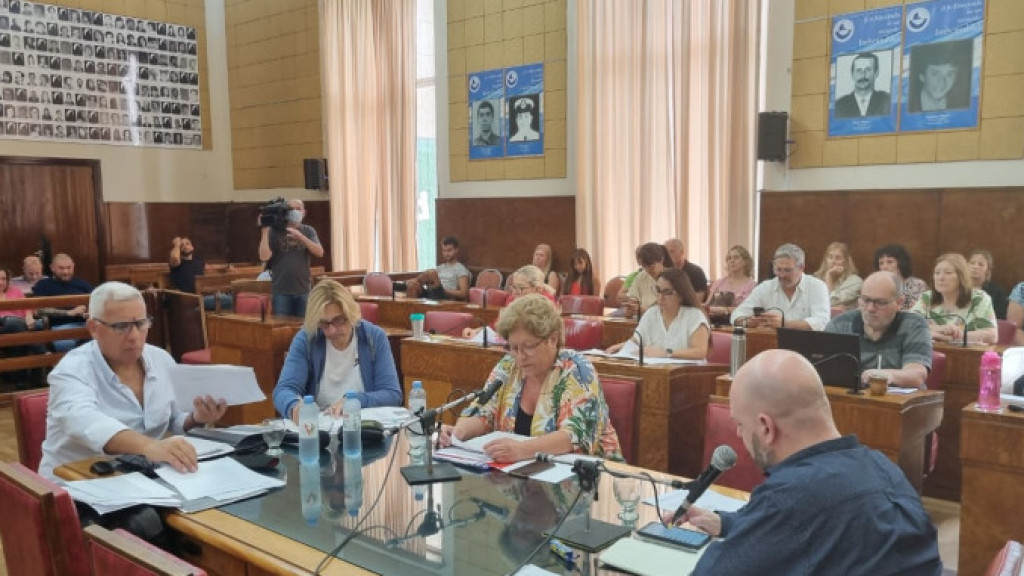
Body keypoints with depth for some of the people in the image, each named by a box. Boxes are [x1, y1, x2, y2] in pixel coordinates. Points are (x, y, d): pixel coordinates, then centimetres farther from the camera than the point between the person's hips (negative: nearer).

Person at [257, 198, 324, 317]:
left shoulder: (308, 231, 8)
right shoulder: (275, 231, 2)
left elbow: (320, 253, -7)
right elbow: (264, 257, -8)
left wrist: (300, 237, -19)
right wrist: (265, 231, -12)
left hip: (303, 291, 2)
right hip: (281, 292, -2)